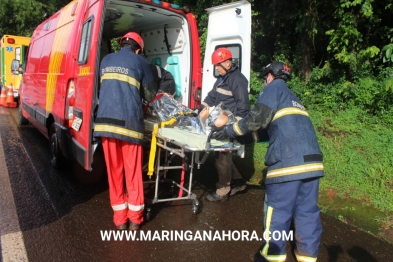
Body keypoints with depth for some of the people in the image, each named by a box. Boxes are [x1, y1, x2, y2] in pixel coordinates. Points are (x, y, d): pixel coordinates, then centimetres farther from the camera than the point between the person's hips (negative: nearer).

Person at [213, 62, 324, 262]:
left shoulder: (275, 87, 7)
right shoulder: (292, 98, 30)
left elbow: (257, 118, -5)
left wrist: (230, 131, 7)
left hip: (288, 161, -8)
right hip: (312, 160, 8)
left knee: (278, 211, 3)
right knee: (307, 212, 12)